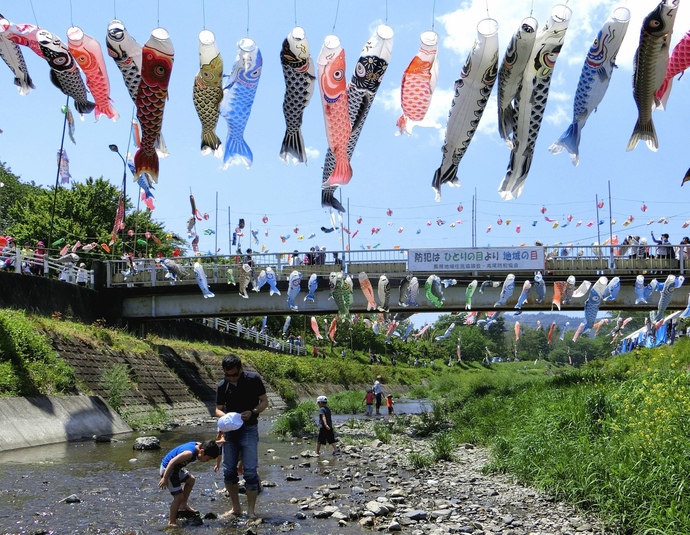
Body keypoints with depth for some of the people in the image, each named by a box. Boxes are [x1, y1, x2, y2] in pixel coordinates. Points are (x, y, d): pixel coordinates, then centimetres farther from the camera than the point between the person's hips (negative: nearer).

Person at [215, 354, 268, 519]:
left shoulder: (253, 380, -10)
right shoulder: (222, 386, 0)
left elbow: (264, 401, -3)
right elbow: (218, 409, 8)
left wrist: (252, 412, -21)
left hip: (249, 430, -4)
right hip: (230, 430, 4)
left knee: (250, 471, -5)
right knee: (228, 471, 6)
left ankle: (251, 510, 3)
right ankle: (236, 508, 19)